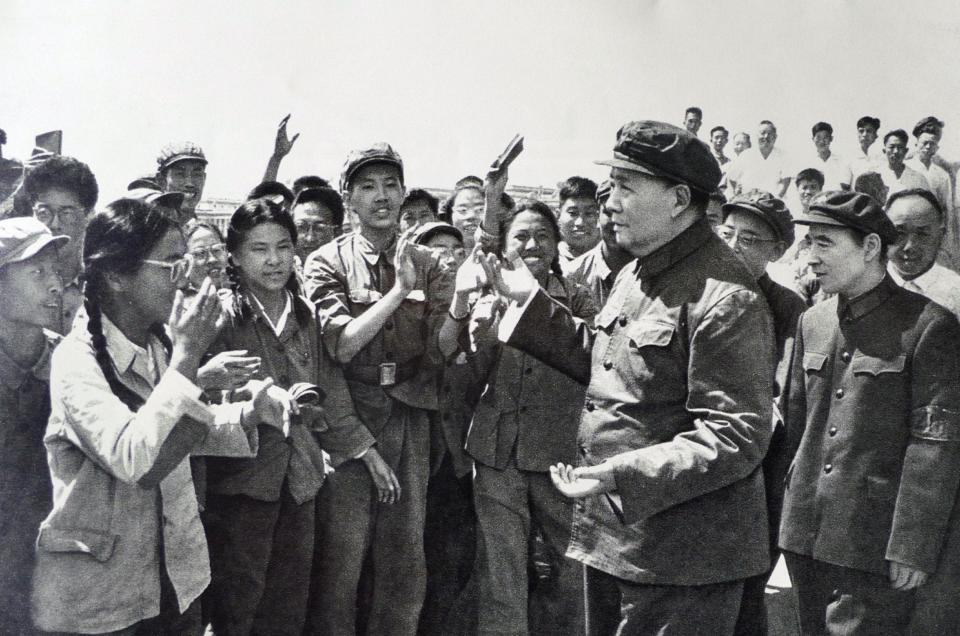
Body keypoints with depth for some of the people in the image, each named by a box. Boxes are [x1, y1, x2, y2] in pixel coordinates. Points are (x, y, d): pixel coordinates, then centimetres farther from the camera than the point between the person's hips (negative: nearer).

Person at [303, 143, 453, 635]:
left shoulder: (427, 266, 7)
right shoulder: (328, 263, -1)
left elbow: (441, 350, -1)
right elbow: (340, 345, -13)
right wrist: (398, 291, -17)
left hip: (409, 419, 3)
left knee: (405, 562, 10)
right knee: (340, 561, 2)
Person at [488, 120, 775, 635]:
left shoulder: (725, 299, -21)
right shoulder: (634, 275, 10)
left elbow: (737, 437, -24)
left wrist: (621, 475, -30)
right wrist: (530, 300, 13)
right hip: (611, 534, 9)